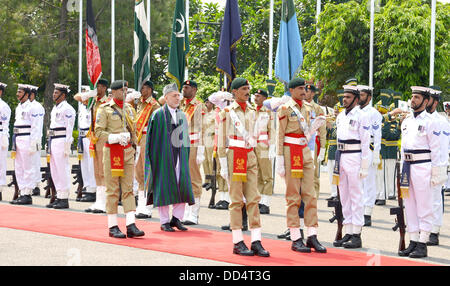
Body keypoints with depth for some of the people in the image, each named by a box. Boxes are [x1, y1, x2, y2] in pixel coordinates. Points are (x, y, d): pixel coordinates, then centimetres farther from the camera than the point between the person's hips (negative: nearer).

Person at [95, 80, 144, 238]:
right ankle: (113, 227, 5)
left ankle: (131, 225, -2)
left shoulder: (129, 108, 13)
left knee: (128, 189, 1)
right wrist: (116, 138, -20)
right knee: (113, 190, -1)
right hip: (112, 152, -5)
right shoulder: (104, 109, -4)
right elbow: (98, 132, -10)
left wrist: (134, 145, 17)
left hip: (128, 152, 5)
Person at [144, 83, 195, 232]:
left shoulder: (182, 115, 12)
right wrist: (154, 159, -11)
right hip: (163, 156, -5)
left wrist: (186, 157, 9)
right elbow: (152, 139, -5)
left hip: (179, 155, 5)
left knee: (182, 187, 0)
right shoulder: (158, 115, -4)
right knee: (164, 188, -1)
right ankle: (164, 221, 7)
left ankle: (176, 218, 12)